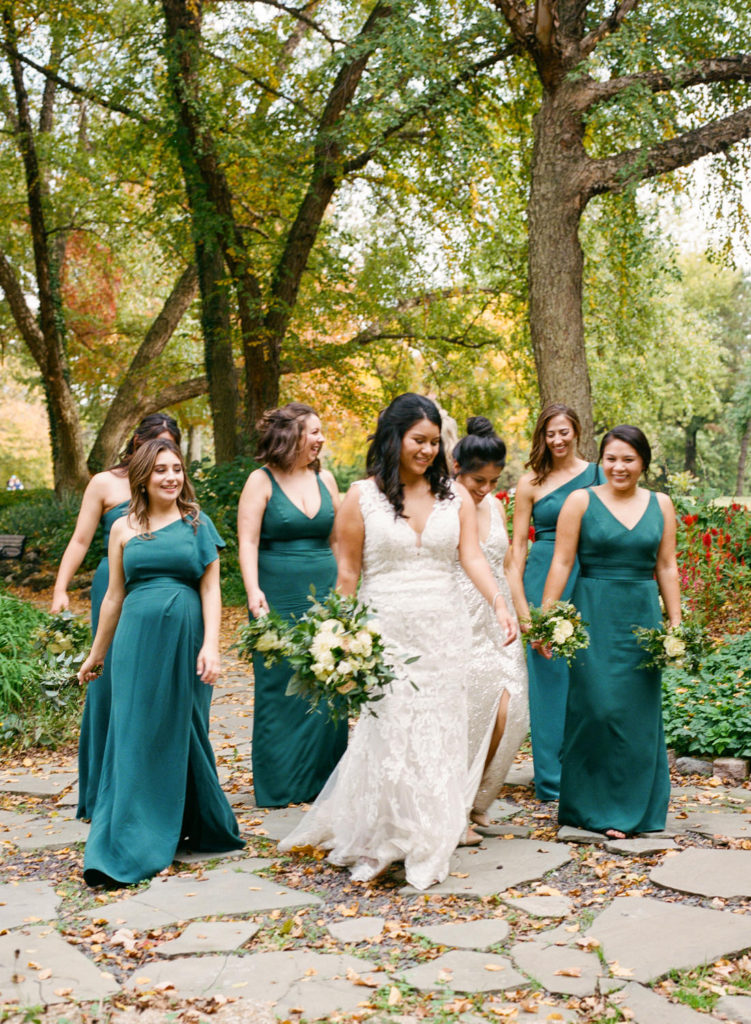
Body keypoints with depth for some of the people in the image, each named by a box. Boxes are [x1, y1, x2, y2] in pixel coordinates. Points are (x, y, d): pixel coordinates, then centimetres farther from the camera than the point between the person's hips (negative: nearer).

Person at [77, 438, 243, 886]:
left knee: (183, 733, 10)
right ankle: (127, 851, 8)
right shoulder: (124, 528, 8)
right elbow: (114, 596, 14)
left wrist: (211, 646, -10)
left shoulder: (198, 524, 5)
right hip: (137, 638, 1)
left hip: (185, 638, -1)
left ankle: (195, 827, 28)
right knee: (135, 736, 0)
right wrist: (96, 654, 17)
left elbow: (210, 589, 1)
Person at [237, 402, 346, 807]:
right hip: (279, 602, -4)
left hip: (325, 599, 4)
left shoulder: (325, 479, 10)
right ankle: (278, 784, 14)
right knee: (279, 692, 2)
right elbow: (247, 541, -10)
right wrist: (253, 591, -23)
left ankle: (322, 778, 18)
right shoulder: (261, 481, -3)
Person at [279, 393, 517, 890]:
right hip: (386, 633, -2)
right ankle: (381, 842, 16)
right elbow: (347, 572, 1)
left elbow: (473, 557, -2)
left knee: (439, 734, 7)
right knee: (390, 738, -1)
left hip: (445, 633, 3)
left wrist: (500, 603, -18)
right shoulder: (362, 496, -1)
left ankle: (431, 845, 21)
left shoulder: (455, 495, 6)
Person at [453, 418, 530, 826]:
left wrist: (528, 620, 17)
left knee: (506, 711, -4)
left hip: (497, 623, 6)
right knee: (465, 716, -7)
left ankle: (476, 799, 17)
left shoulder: (495, 506, 13)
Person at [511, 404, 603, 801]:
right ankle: (552, 777, 10)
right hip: (543, 579, -1)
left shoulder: (598, 475, 7)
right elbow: (518, 543, 4)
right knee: (548, 673, 1)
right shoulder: (531, 482, 4)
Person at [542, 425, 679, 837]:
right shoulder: (581, 501, 1)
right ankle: (595, 808, 9)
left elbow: (667, 567, 11)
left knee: (639, 712, 5)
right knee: (597, 707, -6)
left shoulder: (660, 505, 9)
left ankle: (632, 807, 19)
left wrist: (675, 623, 7)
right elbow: (561, 563, -1)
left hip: (643, 617, 3)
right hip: (594, 614, -3)